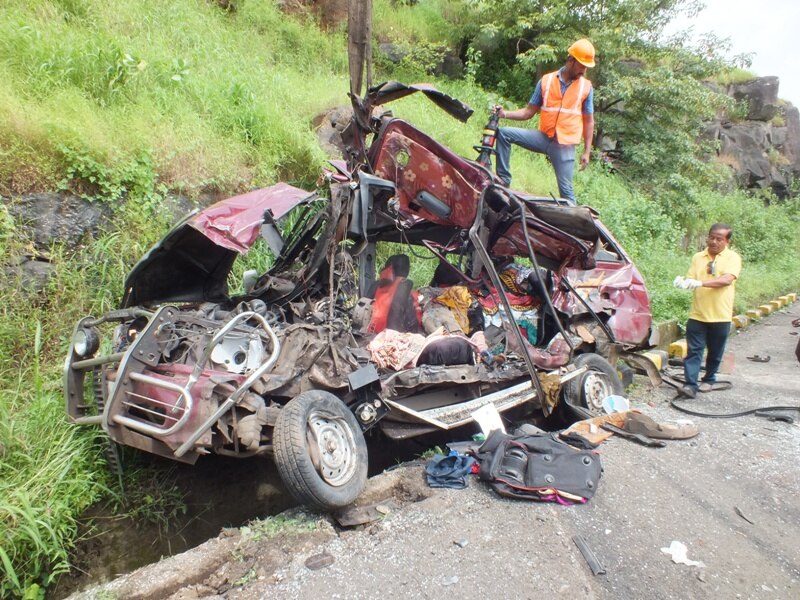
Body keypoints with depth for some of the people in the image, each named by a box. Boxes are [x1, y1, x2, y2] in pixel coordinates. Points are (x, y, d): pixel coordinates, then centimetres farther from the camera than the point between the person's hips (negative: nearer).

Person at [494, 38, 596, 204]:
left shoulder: (586, 87, 2)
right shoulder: (546, 81, 3)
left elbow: (588, 121, 5)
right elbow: (529, 111, 6)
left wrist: (587, 151, 0)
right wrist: (505, 114, -9)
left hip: (565, 145, -2)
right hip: (543, 137, 2)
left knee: (566, 189, -5)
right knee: (504, 133, -11)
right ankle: (503, 179, -6)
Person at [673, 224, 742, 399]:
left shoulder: (733, 258, -3)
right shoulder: (698, 257, 7)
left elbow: (727, 279, -19)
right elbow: (691, 279, 1)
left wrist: (700, 282, -31)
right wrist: (684, 282, -23)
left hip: (720, 315, -1)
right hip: (698, 314, 2)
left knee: (715, 352, 13)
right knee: (693, 351, -4)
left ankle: (709, 380, 31)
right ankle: (690, 385, -5)